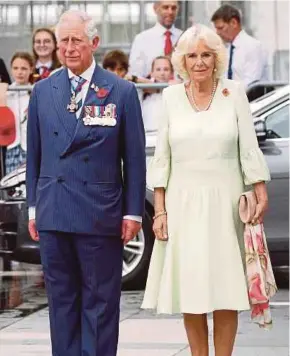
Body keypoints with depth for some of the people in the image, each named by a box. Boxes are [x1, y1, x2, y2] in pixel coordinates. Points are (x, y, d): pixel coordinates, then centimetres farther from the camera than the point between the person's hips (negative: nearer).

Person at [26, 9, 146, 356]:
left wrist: (133, 212, -3)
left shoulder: (122, 92, 0)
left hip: (100, 214, -3)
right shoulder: (42, 91, 9)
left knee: (100, 301, 2)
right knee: (61, 298, 8)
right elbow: (34, 153, 13)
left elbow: (134, 157, 0)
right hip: (52, 214, 3)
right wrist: (33, 207, 9)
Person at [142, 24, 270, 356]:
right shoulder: (171, 96, 3)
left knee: (225, 290, 0)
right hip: (183, 203, 1)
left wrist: (262, 196, -7)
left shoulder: (234, 92, 1)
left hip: (225, 203, -1)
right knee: (190, 290, 2)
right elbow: (161, 158, 5)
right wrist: (159, 210, 0)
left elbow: (250, 150, 1)